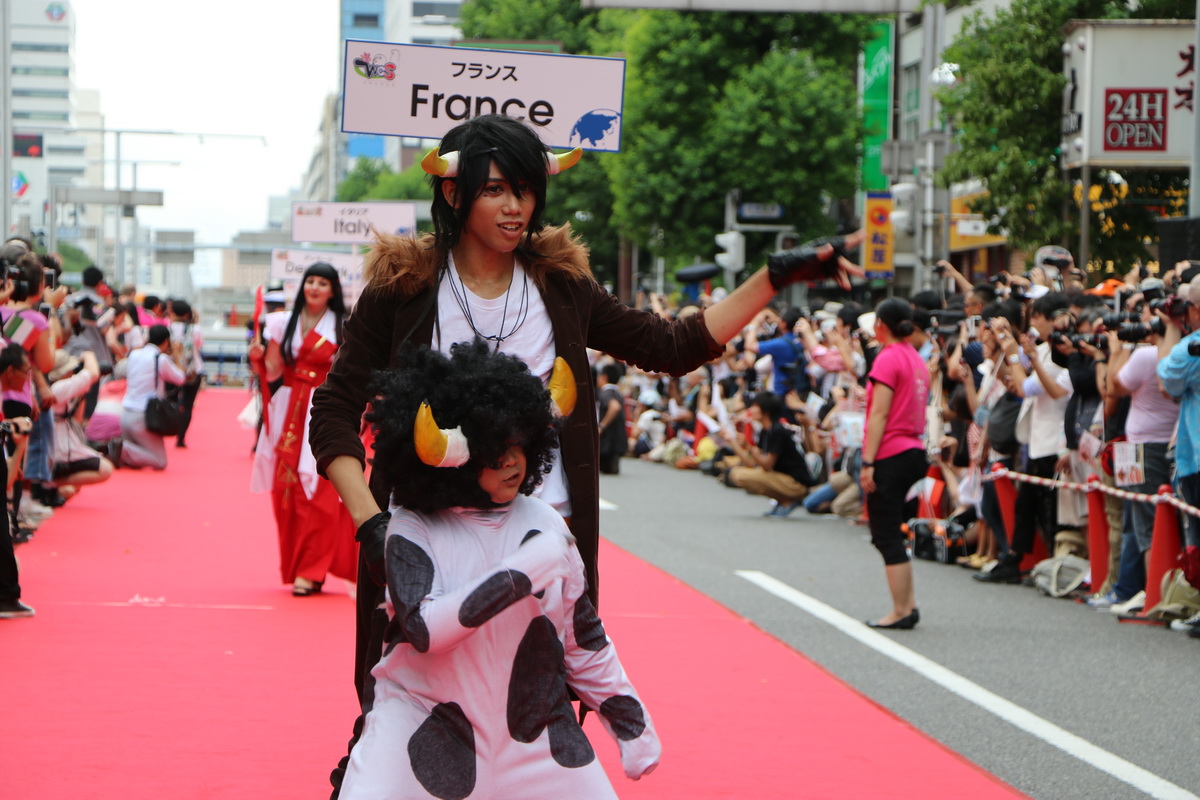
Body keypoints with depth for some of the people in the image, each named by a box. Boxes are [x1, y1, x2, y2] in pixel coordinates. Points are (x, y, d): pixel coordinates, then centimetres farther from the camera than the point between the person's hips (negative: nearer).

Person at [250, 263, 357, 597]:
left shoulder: (343, 328, 3)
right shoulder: (284, 324, 11)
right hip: (289, 414, 3)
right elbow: (272, 372, 9)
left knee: (319, 493, -9)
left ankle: (312, 570, -5)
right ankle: (293, 566, 13)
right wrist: (258, 358, -9)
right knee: (286, 492, 3)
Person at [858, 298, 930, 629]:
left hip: (890, 455, -9)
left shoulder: (888, 359, -12)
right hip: (915, 452, 9)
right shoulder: (917, 360, 13)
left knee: (887, 537, -3)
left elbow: (879, 415, -16)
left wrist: (868, 462, -17)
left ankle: (901, 612, -4)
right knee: (892, 536, 16)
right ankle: (909, 605, 13)